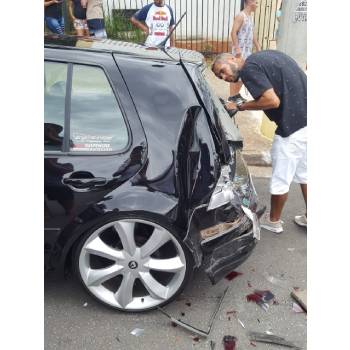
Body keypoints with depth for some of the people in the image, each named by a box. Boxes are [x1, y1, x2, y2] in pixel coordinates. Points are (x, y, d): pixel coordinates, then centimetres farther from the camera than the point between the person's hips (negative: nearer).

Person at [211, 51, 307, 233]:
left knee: (280, 177, 8)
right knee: (304, 173, 22)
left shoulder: (249, 68, -11)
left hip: (294, 124, -9)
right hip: (304, 118, 9)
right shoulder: (264, 56, 17)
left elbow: (273, 101, -20)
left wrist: (240, 106, -9)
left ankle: (273, 221, 26)